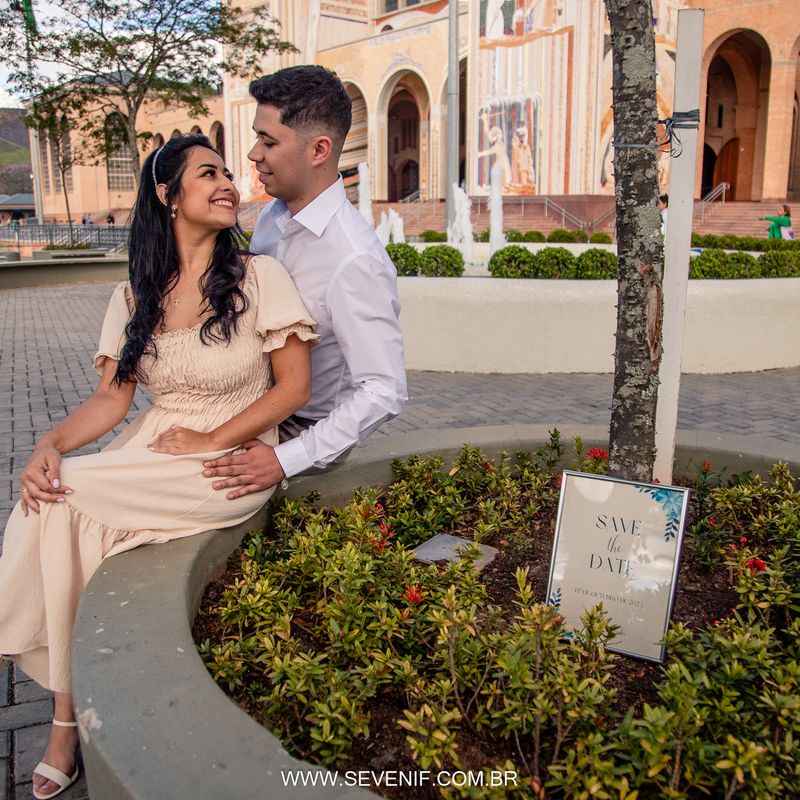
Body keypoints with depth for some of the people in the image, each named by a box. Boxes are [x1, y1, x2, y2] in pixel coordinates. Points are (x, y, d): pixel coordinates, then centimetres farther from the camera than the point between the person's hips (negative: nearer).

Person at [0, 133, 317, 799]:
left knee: (64, 504, -21)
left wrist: (209, 442, -13)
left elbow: (295, 386, -8)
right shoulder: (135, 297, 8)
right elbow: (112, 398, 4)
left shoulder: (259, 277, -6)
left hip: (232, 458, -5)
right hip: (154, 443, 5)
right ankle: (68, 713, -5)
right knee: (54, 501, -21)